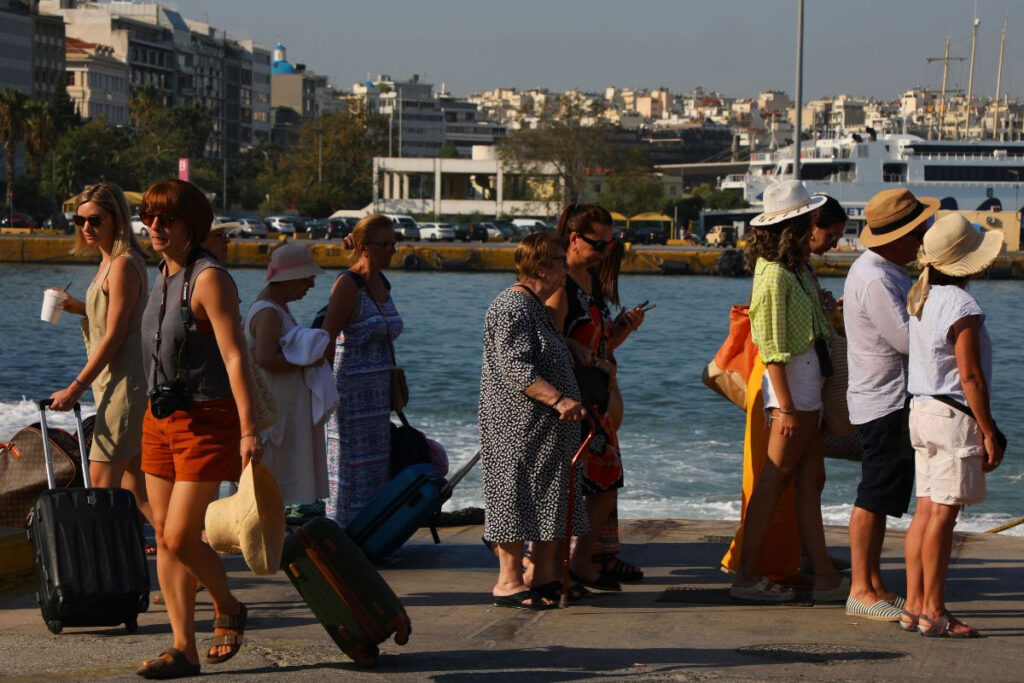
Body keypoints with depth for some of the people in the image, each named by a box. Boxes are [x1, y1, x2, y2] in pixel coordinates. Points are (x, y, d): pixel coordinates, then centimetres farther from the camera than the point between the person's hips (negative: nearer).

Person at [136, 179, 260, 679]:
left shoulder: (209, 279, -14)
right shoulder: (164, 278, 11)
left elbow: (234, 357, -20)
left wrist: (248, 430, -26)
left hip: (205, 421, -8)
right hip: (160, 418, 8)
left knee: (180, 536, -9)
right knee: (164, 537, 5)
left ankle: (228, 609, 17)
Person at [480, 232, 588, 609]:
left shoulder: (535, 307, 18)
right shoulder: (513, 307, -16)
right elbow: (514, 368, -24)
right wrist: (557, 399, -30)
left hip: (546, 427, 11)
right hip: (519, 424, -11)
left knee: (549, 499, 11)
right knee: (516, 494, -7)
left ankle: (543, 575, 18)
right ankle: (508, 582, -3)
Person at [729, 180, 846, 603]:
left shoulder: (795, 268, 13)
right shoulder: (774, 274, -17)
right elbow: (773, 348, -19)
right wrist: (785, 406, -20)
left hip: (809, 383, 10)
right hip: (792, 383, -10)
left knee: (810, 481, 10)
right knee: (775, 480, -4)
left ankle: (826, 578, 13)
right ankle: (748, 576, 1)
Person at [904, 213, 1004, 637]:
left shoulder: (920, 297, 8)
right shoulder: (963, 308, -18)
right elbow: (969, 376, -18)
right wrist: (989, 432, -12)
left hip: (921, 409, 8)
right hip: (954, 415, -8)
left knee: (926, 510, 10)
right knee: (943, 514, -5)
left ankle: (914, 605, 13)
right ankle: (933, 612, -1)